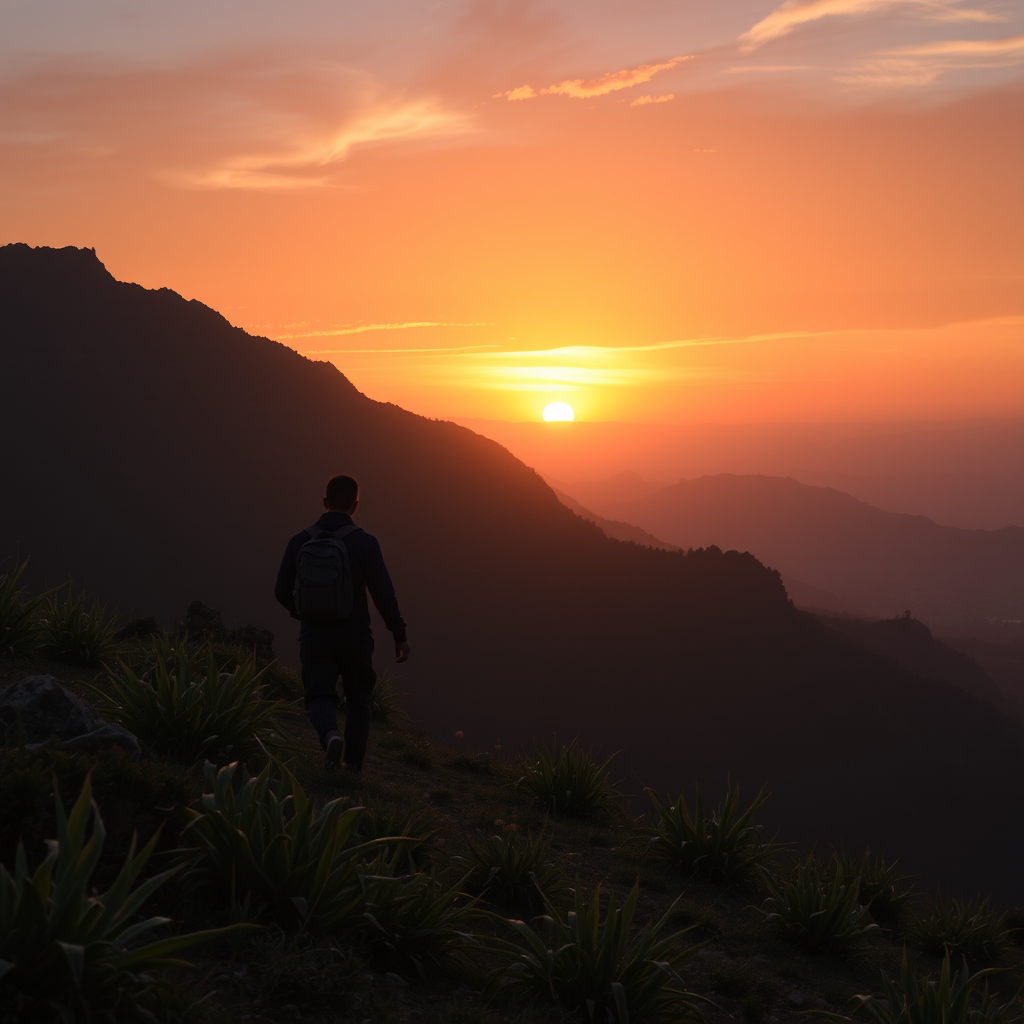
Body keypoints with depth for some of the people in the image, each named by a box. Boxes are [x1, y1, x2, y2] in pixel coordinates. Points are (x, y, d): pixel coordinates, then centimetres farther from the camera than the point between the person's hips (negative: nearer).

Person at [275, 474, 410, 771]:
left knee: (319, 697, 4)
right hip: (354, 635, -1)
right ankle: (354, 761, 21)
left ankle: (330, 735, -27)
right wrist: (400, 635, -3)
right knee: (358, 698, 17)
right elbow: (383, 593, -12)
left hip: (314, 635, 1)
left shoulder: (299, 541, 0)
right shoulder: (364, 543, -9)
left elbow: (282, 591, 5)